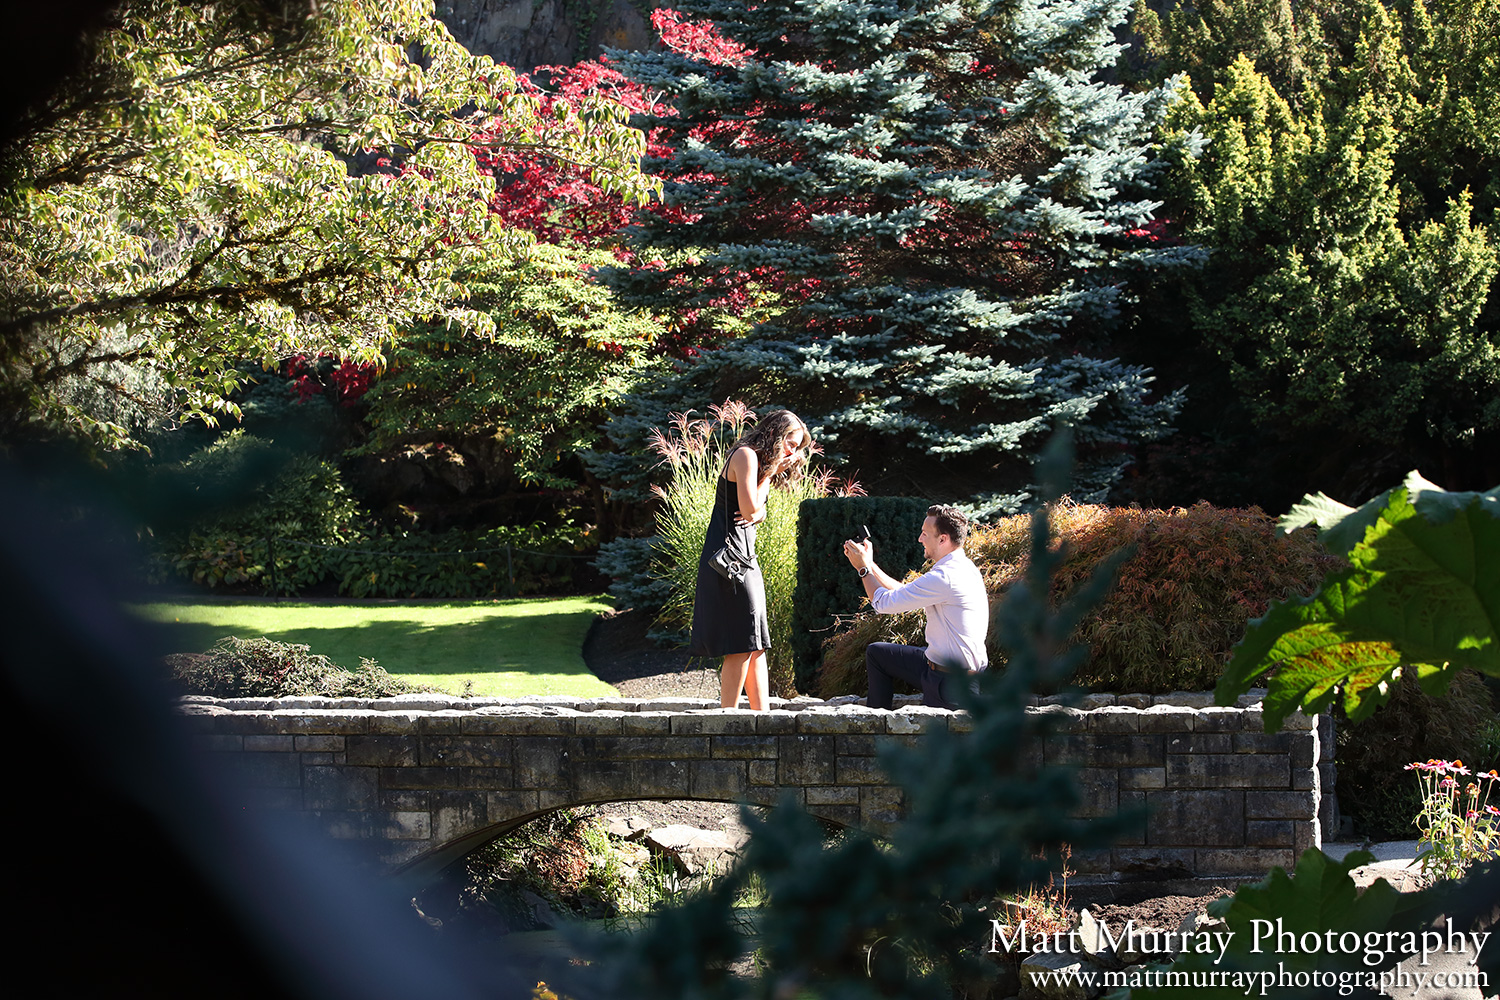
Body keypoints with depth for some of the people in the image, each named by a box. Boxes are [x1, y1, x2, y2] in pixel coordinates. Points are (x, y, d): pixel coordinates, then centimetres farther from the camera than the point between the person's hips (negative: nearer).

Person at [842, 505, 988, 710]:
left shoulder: (944, 577, -26)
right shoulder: (962, 568, 7)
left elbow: (883, 603, -16)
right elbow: (905, 593, 17)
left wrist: (864, 568, 0)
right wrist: (869, 564, 15)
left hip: (951, 683, -11)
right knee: (876, 652, 19)